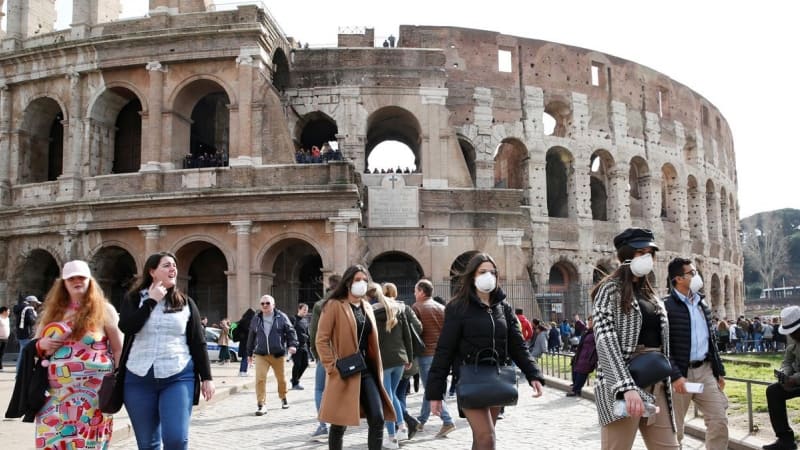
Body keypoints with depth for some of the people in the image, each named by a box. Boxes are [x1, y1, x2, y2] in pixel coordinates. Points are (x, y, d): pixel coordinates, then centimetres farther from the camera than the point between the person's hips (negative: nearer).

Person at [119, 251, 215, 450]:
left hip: (178, 377, 0)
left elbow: (198, 342, 6)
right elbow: (126, 327, -14)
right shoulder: (134, 299, 5)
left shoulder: (186, 303, 7)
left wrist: (206, 377, 2)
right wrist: (152, 300, -10)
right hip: (139, 379, 1)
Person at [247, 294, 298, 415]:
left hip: (278, 354, -1)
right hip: (260, 354, 1)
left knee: (281, 378, 12)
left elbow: (290, 331, 0)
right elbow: (251, 337, 17)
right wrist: (249, 353, 20)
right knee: (260, 379, -12)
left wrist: (292, 344, -15)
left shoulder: (281, 317, -1)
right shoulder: (256, 319, 8)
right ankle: (261, 405, -5)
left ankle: (283, 398, 37)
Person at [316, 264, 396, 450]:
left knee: (378, 419, -2)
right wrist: (331, 366, -16)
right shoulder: (334, 305, -6)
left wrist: (378, 369, 12)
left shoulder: (367, 307, 15)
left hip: (367, 370, 6)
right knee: (339, 423, 4)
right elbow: (321, 339, -9)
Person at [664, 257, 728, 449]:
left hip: (705, 370, 6)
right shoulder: (666, 306, -11)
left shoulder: (702, 303, 13)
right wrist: (675, 376, -22)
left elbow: (712, 339, 18)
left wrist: (719, 370, 15)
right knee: (674, 428, 4)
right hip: (680, 373, -6)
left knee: (720, 421, 4)